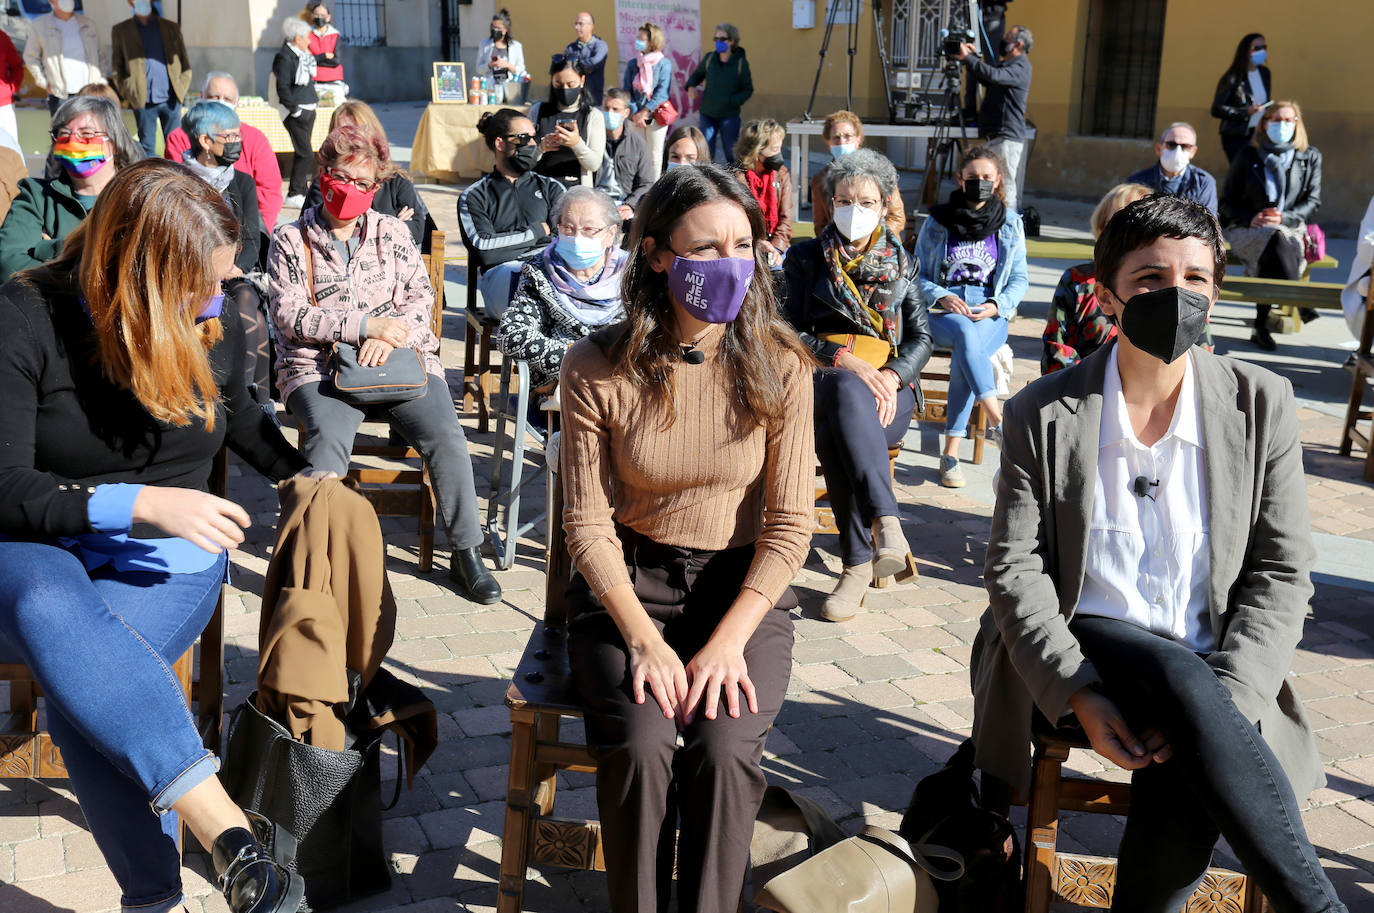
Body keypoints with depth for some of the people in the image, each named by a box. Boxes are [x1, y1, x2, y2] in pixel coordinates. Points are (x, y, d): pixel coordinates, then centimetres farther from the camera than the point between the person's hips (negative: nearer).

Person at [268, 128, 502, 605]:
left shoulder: (391, 231, 15)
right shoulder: (290, 240, 7)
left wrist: (392, 334, -13)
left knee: (446, 434, -22)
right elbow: (289, 316, -3)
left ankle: (466, 554, -10)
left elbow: (421, 293, 8)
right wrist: (364, 324, -13)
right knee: (329, 438, -33)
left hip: (399, 357, 2)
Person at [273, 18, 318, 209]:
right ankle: (294, 195, -7)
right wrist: (294, 108, -18)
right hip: (296, 112, -9)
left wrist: (313, 101, 21)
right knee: (305, 154, -12)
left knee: (302, 153, 14)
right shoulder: (284, 57, -13)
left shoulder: (303, 55, 15)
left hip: (308, 110, 9)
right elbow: (282, 87, -16)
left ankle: (301, 190, 22)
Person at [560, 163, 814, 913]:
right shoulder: (597, 368, -8)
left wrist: (727, 641, -16)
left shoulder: (777, 366, -6)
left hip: (744, 587, 1)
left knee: (724, 750, -24)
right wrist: (644, 639, -17)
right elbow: (588, 523, -5)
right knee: (639, 747, -25)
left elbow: (789, 524, -5)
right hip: (628, 584, 0)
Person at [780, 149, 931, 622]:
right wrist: (848, 361, -13)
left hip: (889, 387, 1)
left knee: (837, 436, -37)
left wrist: (892, 376, -9)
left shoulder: (900, 262, 20)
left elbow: (921, 338, 13)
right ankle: (886, 523, -53)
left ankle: (857, 562, -37)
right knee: (848, 394, -41)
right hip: (822, 379, -1)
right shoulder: (806, 258, 15)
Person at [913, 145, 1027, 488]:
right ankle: (998, 421, -46)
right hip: (943, 312, 0)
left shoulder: (1011, 223, 13)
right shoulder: (937, 222, 9)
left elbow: (1019, 280, 13)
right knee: (965, 333, -38)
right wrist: (942, 297, -12)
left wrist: (996, 305, -8)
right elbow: (919, 276, 9)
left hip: (991, 315, 0)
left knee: (965, 353, -34)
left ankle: (951, 452, -33)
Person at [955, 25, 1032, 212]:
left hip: (1007, 137, -10)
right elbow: (984, 79, 18)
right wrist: (973, 56, 6)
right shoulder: (1004, 64, 22)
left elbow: (994, 75, -25)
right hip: (994, 135, 10)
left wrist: (967, 58, -22)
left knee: (1005, 185, -11)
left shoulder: (1020, 67, -10)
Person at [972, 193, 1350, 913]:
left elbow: (1280, 575, 0)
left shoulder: (1262, 404, 2)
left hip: (1215, 673, 1)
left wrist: (1221, 705, -16)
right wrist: (1078, 692, -18)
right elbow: (1014, 570, -3)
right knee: (1182, 677, -34)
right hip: (1085, 646, -1)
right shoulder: (1042, 415, -1)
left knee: (1183, 788, -32)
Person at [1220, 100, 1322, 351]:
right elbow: (1227, 201, 9)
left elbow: (1313, 202, 8)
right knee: (1277, 239, -38)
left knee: (1270, 257, -37)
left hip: (1291, 229, 1)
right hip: (1247, 230, -1)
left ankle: (1261, 326, -35)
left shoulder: (1310, 157, 13)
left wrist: (1284, 217, -12)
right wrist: (1250, 218, -11)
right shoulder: (1248, 156, 10)